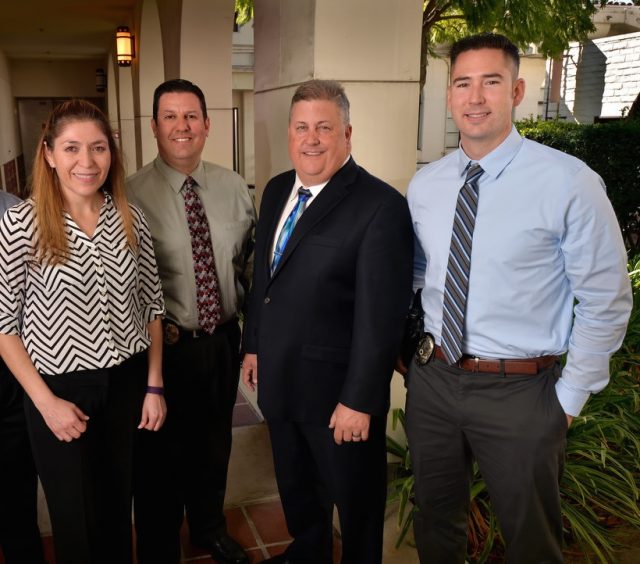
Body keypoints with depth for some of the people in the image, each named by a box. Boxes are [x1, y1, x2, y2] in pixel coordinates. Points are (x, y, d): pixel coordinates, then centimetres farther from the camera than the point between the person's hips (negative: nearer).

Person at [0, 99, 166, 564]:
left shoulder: (131, 219, -2)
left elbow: (151, 306, 4)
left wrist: (155, 386, 2)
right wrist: (47, 402, -11)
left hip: (128, 382, 3)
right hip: (60, 388, -3)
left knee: (118, 504, 20)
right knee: (75, 515, 16)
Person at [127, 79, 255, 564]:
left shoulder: (233, 186, 1)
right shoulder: (134, 194, -12)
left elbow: (250, 256, 9)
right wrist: (155, 328, -15)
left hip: (224, 338, 5)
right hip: (168, 344, -4)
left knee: (215, 442, 23)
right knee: (162, 452, 12)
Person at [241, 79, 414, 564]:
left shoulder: (381, 206, -20)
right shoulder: (277, 190, 4)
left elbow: (380, 316, -21)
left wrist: (359, 400, -20)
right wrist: (254, 345, 13)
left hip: (337, 389, -7)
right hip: (278, 379, 7)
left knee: (355, 500, 17)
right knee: (295, 488, 27)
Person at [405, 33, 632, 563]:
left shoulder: (569, 183, -15)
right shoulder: (424, 185, 1)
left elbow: (607, 302, -9)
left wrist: (569, 398, -6)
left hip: (519, 391, -4)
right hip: (432, 379, 4)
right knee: (436, 520, 23)